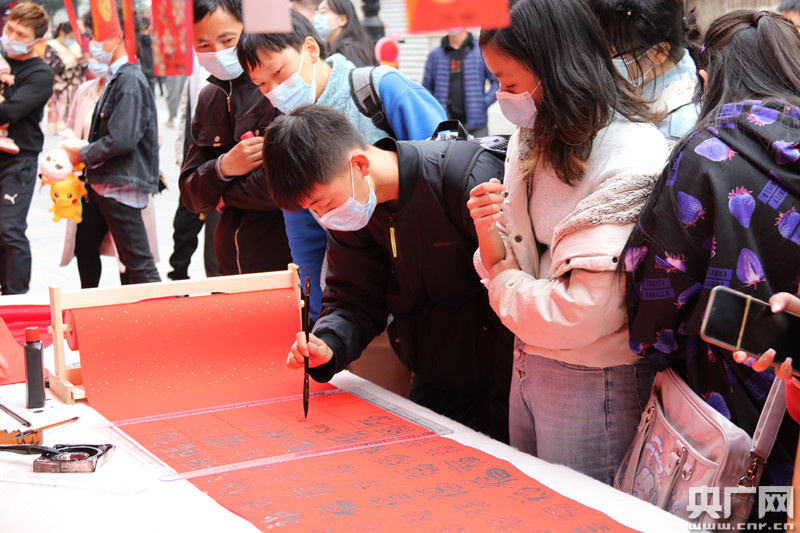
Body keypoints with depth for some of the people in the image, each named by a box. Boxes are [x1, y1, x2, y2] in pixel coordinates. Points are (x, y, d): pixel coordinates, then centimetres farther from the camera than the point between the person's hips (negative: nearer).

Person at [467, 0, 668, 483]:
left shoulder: (631, 158, -21)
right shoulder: (531, 142, 6)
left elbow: (586, 312, -25)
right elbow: (517, 263, 9)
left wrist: (506, 287, -9)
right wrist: (494, 244, -13)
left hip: (595, 385, -8)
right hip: (527, 367, 8)